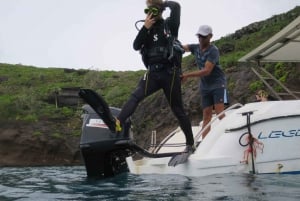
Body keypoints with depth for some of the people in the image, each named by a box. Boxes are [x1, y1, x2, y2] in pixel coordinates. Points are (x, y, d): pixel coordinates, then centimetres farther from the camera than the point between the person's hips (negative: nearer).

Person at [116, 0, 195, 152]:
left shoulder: (169, 25, 0)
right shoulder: (147, 30, 13)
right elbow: (136, 46, 0)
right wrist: (145, 28, -9)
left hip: (170, 73, -4)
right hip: (153, 73, 4)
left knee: (177, 109, 3)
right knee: (135, 96, -20)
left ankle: (190, 143, 16)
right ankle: (117, 123, -33)